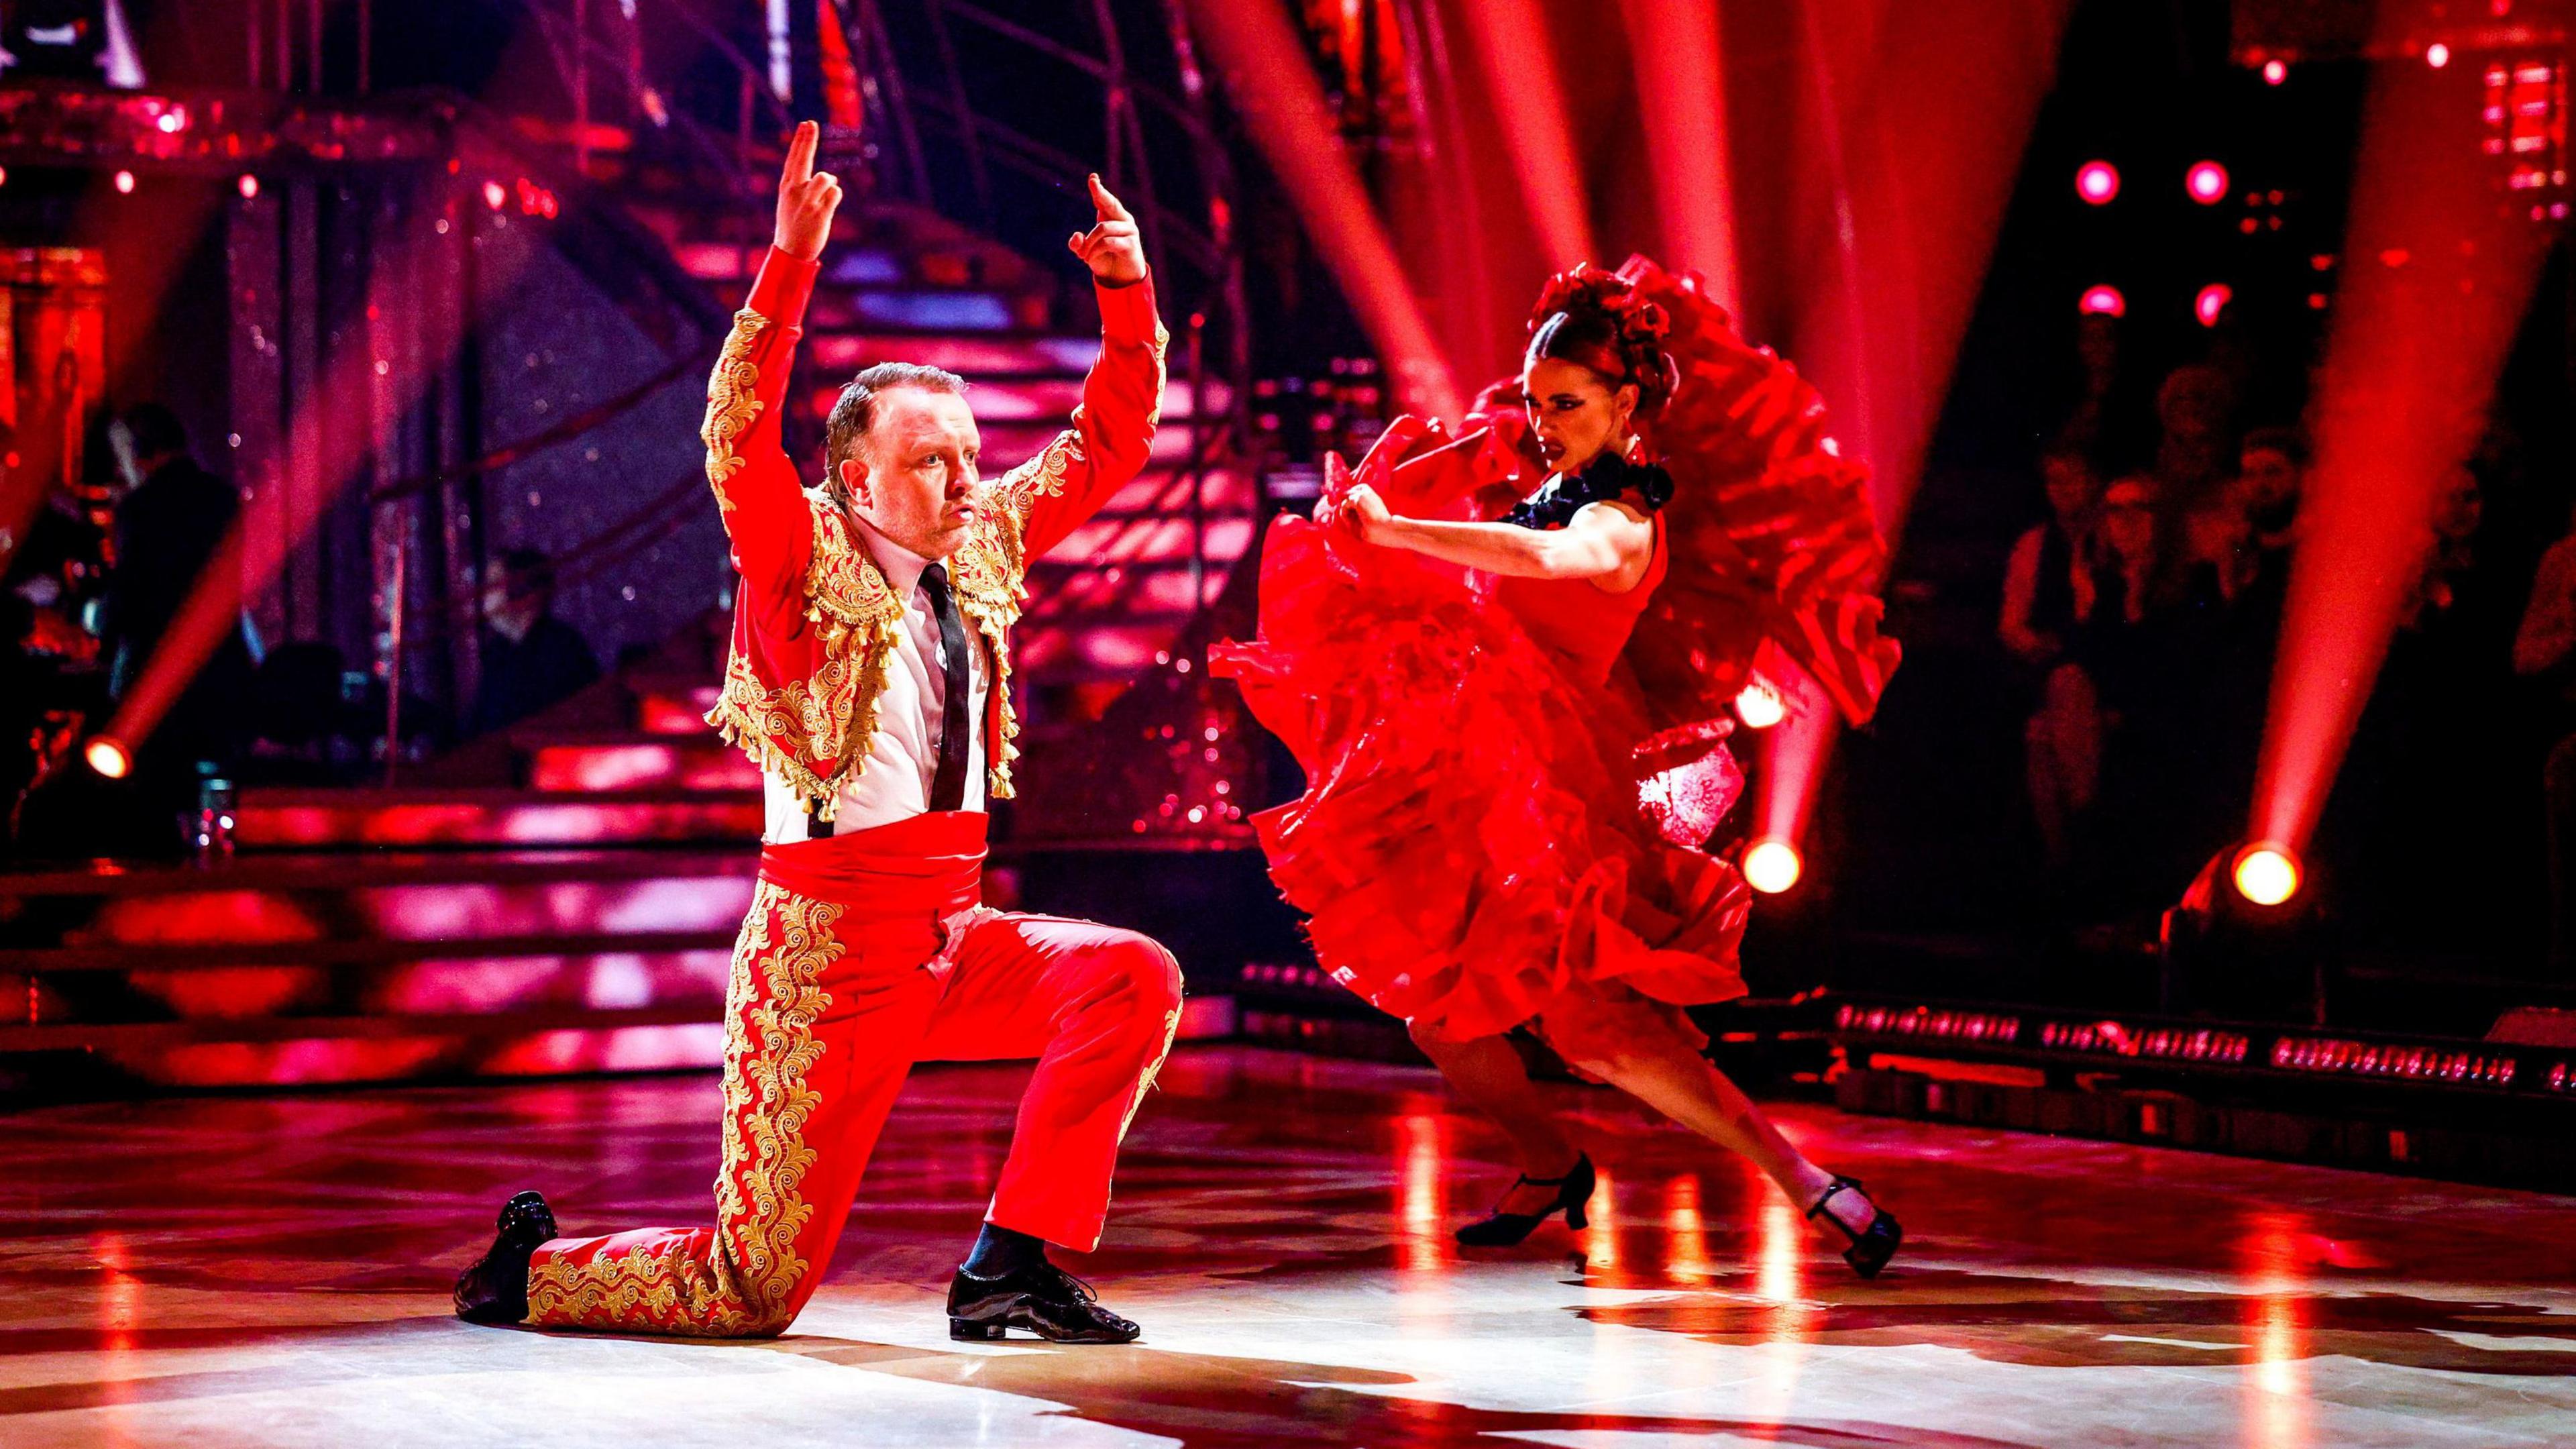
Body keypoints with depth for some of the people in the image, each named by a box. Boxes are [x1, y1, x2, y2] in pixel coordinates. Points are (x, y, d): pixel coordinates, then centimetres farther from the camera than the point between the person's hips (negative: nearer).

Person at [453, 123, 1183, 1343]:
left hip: (953, 938, 6)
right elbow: (739, 443, -25)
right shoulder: (807, 567, -8)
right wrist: (790, 265, -33)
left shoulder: (981, 551, 9)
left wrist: (1129, 291, 1)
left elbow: (1104, 445, 15)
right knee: (756, 1286, -5)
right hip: (828, 947, -6)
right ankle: (532, 1267, 24)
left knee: (1134, 980, -18)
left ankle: (1009, 1266, -8)